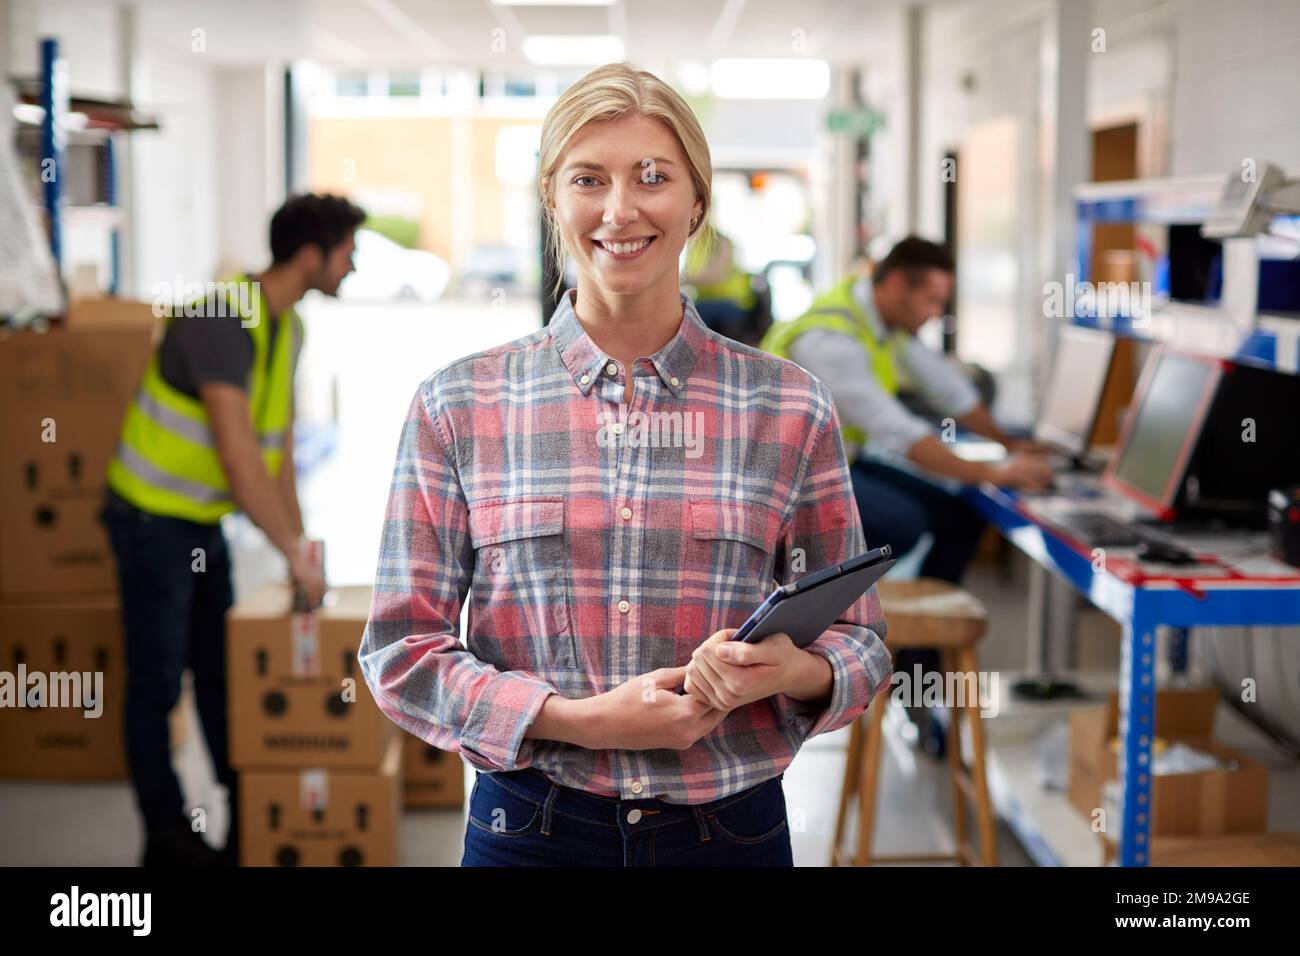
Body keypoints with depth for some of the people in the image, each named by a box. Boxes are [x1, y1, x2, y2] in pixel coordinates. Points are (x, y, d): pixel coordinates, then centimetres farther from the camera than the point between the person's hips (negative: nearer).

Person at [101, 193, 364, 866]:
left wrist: (299, 545, 7)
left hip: (202, 521, 9)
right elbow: (239, 459, -31)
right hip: (152, 519, -9)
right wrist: (296, 556, -23)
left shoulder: (287, 327, 3)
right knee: (157, 683, 2)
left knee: (219, 670, 16)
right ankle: (166, 838, 15)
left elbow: (280, 443, 9)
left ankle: (249, 816, 28)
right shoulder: (222, 322, -28)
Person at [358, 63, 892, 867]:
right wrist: (580, 720, -16)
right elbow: (400, 651, -3)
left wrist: (790, 672, -18)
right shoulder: (457, 407, -2)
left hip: (732, 830, 1)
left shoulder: (790, 408, -1)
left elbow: (859, 642, 5)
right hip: (530, 828, 0)